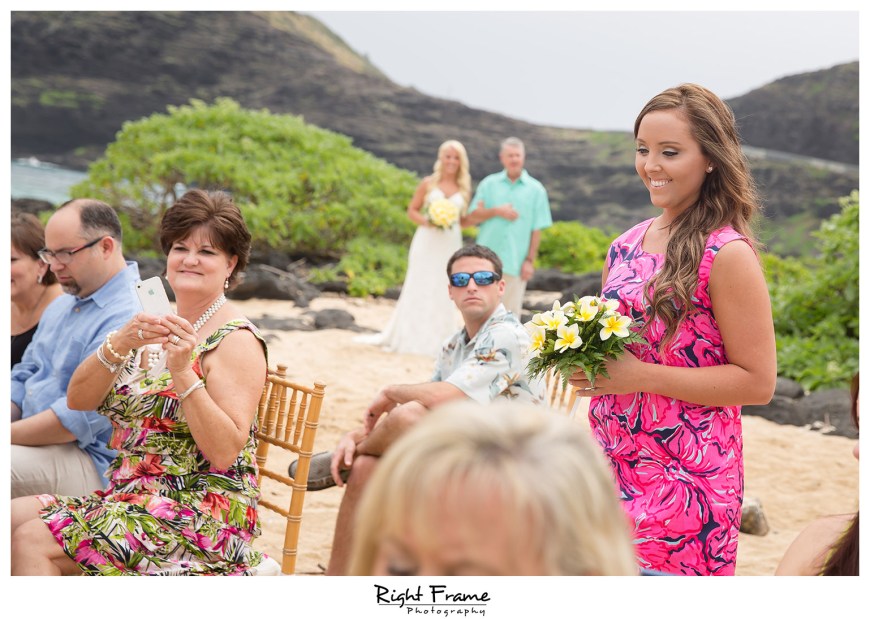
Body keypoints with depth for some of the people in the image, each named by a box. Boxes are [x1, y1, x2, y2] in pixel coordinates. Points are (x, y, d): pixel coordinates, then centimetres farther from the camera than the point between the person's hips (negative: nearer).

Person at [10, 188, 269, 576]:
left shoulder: (235, 340, -8)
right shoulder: (155, 328, 13)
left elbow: (225, 453, -17)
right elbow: (78, 400, 4)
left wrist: (182, 372, -25)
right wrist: (118, 345, -14)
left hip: (201, 511, -7)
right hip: (131, 495, 7)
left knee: (33, 541, -21)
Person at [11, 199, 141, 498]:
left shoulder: (128, 317, -17)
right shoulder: (60, 306, 18)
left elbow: (79, 418, -22)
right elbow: (23, 376, 22)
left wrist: (10, 435, -15)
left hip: (92, 462, -9)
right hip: (39, 443, 9)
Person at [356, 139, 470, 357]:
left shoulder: (464, 188, 7)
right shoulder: (428, 183, 1)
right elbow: (412, 210, 3)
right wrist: (426, 222, -14)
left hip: (450, 244, 2)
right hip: (427, 241, -2)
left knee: (443, 292, 2)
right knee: (418, 288, 0)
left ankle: (437, 341, 10)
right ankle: (408, 337, 7)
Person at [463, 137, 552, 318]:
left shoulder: (536, 189, 6)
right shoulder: (488, 184, 10)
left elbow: (537, 230, 3)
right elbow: (470, 219, 5)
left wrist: (530, 260, -4)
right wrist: (496, 211, -8)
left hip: (515, 262, -1)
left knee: (511, 312, 2)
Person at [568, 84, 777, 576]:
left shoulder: (728, 254, -12)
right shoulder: (626, 245, 8)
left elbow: (757, 382, -14)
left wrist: (640, 376, -18)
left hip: (685, 480, -6)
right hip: (612, 463, 6)